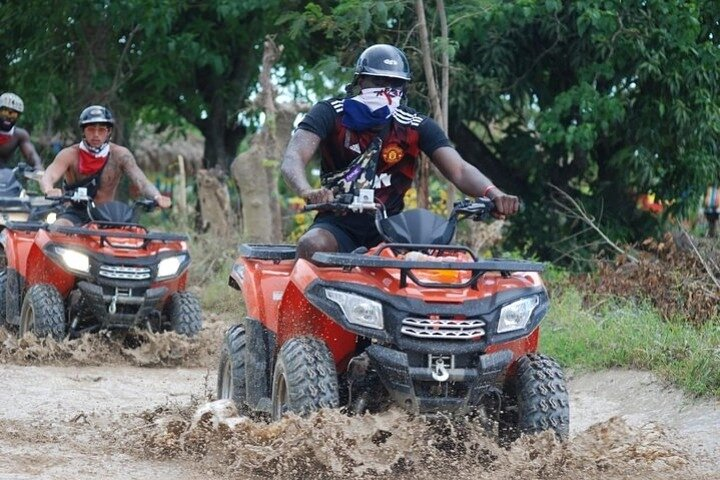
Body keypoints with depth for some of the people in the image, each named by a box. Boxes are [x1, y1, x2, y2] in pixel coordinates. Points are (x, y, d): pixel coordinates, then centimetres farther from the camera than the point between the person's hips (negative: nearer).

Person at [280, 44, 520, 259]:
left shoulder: (416, 126, 2)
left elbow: (458, 169, -8)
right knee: (312, 246, -35)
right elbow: (293, 159, -19)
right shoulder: (330, 114, -4)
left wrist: (493, 193, -32)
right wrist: (309, 192, -44)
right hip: (339, 223, -2)